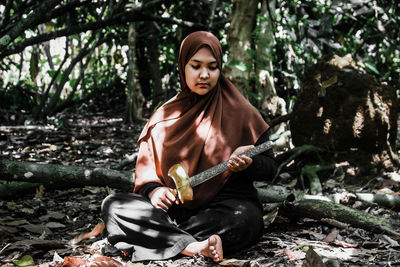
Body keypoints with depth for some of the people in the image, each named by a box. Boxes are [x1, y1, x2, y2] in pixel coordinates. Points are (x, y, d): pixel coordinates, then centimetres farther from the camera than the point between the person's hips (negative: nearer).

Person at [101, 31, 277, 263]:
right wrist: (153, 189, -11)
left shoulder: (240, 112, 4)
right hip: (175, 207, 3)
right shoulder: (165, 116, 12)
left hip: (224, 206, -3)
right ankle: (194, 247, -32)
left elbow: (270, 166, 4)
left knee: (245, 218, -38)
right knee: (113, 205, -20)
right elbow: (146, 166, 12)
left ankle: (161, 236, -23)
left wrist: (248, 164, -19)